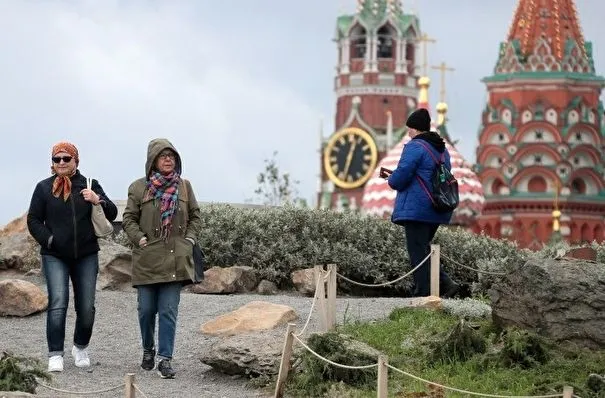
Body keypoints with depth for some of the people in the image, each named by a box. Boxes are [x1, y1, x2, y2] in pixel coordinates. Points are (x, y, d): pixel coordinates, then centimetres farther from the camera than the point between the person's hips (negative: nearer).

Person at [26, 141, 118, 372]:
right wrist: (48, 239, -9)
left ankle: (81, 348, 26)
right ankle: (55, 355, -13)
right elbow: (33, 220, 7)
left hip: (86, 256, 2)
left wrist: (98, 201, -18)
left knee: (86, 307, 4)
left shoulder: (89, 186, 6)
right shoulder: (44, 188, 5)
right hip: (55, 257, -2)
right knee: (58, 304, -15)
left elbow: (112, 214, 3)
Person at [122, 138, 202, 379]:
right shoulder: (139, 188, 0)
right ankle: (148, 351, 29)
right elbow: (129, 219, 3)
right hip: (147, 259, -1)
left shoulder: (184, 186, 7)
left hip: (175, 260, 1)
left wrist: (190, 239, 1)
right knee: (147, 309, 7)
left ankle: (165, 359, -5)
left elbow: (195, 217, 15)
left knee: (169, 311, -5)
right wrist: (140, 240, -9)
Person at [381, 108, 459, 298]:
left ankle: (423, 294, -4)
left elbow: (400, 178, -19)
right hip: (437, 210, 9)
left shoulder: (414, 147, -12)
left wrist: (391, 179, 6)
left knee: (418, 252, -4)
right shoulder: (442, 149, 17)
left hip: (417, 209, -9)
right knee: (423, 249, 18)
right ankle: (445, 283, 6)